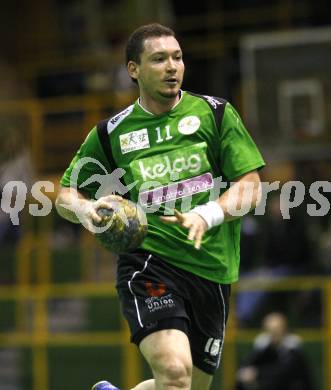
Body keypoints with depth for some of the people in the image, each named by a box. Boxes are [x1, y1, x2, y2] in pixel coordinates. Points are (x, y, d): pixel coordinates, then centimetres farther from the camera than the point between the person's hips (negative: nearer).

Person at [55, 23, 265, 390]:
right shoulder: (111, 133, 6)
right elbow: (66, 195, 15)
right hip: (148, 262, -3)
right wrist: (84, 209, -9)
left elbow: (250, 186, 1)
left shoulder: (214, 113, 6)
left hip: (212, 271, 3)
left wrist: (208, 215, -17)